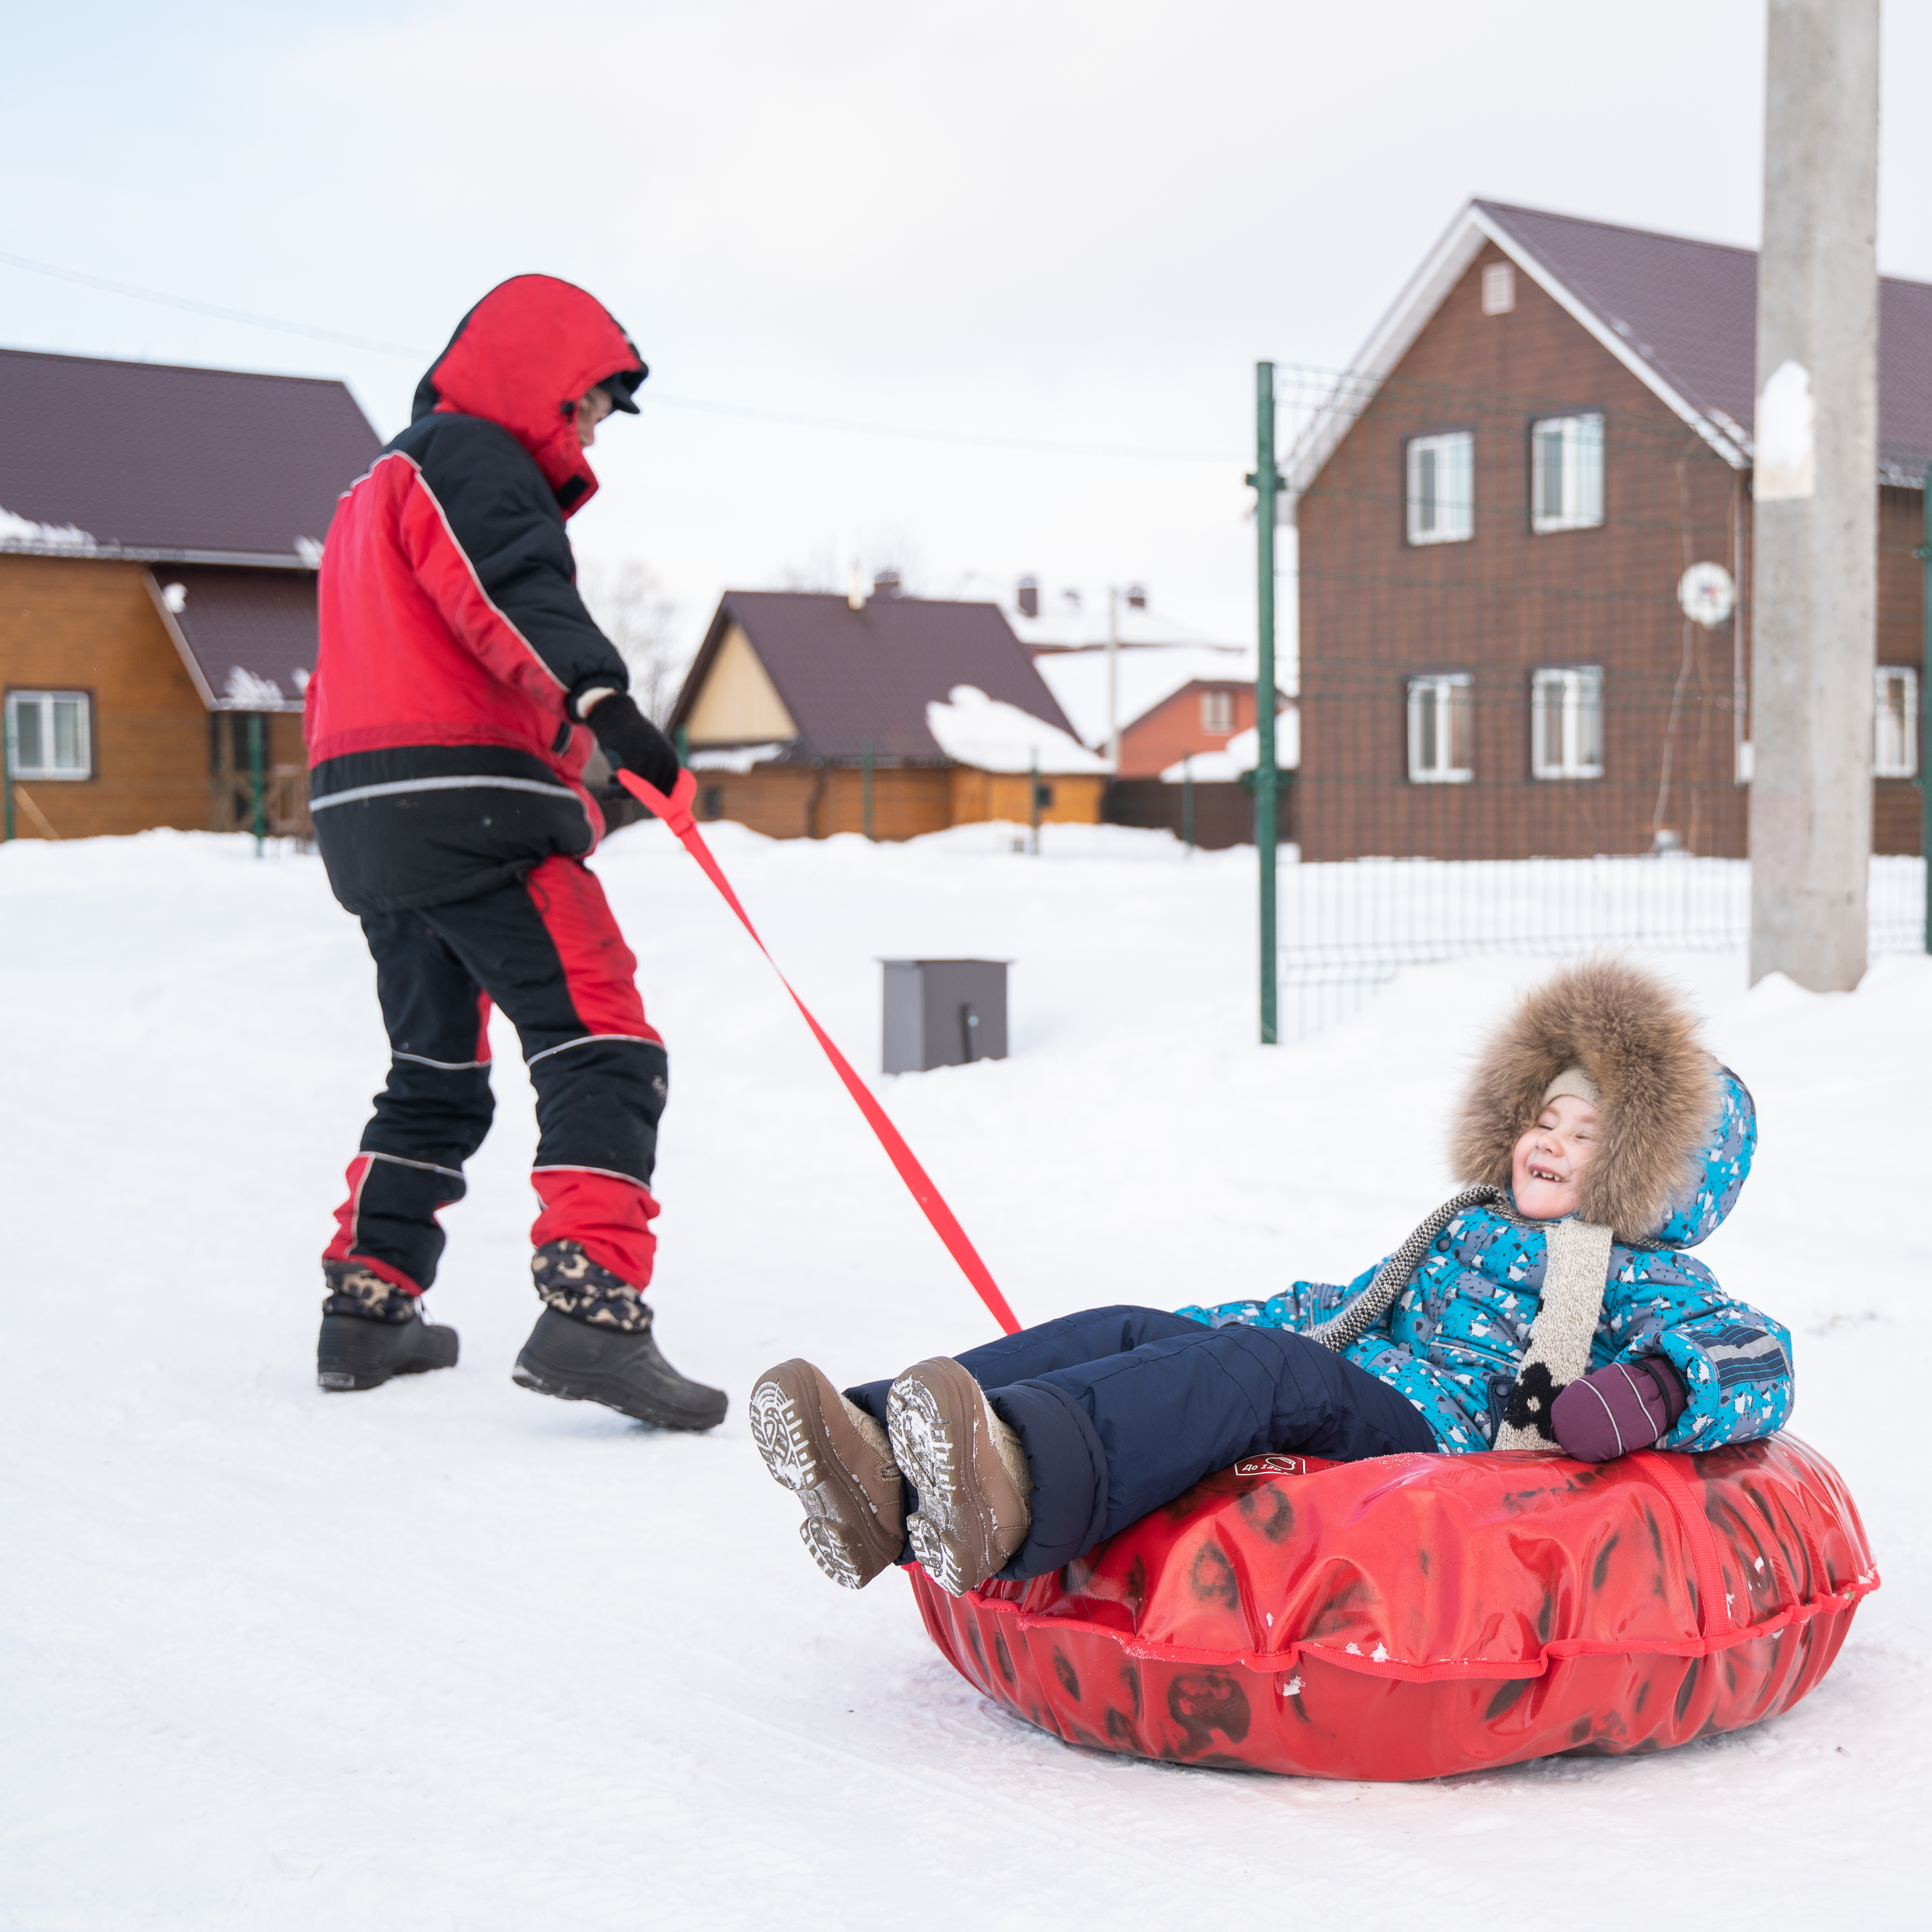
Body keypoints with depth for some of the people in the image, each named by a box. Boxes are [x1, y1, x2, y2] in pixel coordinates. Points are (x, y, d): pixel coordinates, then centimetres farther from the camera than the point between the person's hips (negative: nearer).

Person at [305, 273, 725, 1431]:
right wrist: (598, 694, -38)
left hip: (370, 816, 10)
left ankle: (369, 1307, 23)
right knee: (604, 1052, -15)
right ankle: (592, 1312, -28)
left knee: (437, 1076, 21)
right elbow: (515, 588, -23)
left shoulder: (380, 488, 30)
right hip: (475, 805, -10)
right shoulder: (472, 456, -3)